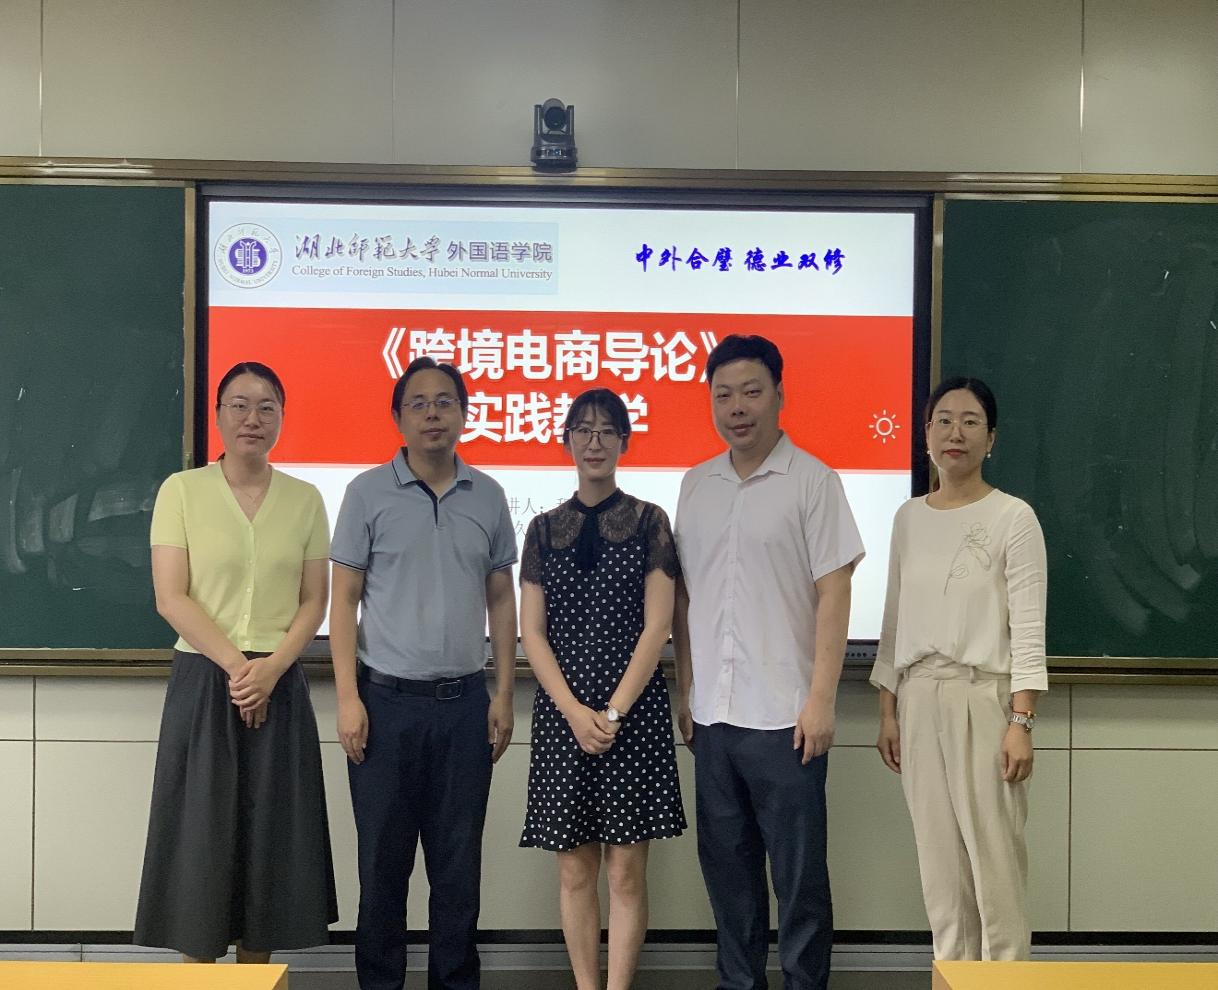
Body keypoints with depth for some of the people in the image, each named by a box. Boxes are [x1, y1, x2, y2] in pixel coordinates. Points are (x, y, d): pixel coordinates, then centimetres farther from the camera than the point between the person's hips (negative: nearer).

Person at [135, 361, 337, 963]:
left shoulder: (305, 500, 6)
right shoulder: (182, 490, 0)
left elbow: (315, 601, 4)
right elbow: (171, 598, -6)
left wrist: (270, 669, -11)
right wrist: (235, 665, -14)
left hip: (279, 686, 2)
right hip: (203, 682, -2)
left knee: (269, 838, 6)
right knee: (200, 832, 2)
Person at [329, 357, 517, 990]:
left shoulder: (487, 496, 7)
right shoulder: (368, 493, -1)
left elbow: (501, 600, 11)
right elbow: (344, 599, -1)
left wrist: (503, 694, 5)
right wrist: (348, 698, -8)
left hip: (464, 701, 2)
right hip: (387, 700, -2)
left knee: (459, 859, 9)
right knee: (383, 859, 7)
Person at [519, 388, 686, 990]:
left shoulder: (648, 521, 3)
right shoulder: (545, 529, 9)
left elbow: (656, 626, -4)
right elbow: (531, 632, 3)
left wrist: (613, 711, -11)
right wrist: (575, 711, -9)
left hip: (634, 711, -2)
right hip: (562, 712, 2)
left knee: (626, 871, 1)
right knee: (575, 872, 7)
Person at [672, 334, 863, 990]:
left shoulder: (812, 481, -4)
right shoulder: (696, 485, 10)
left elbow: (833, 594, -7)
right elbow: (683, 595, 14)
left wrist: (821, 698, -13)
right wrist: (684, 690, 11)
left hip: (784, 714, -5)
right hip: (713, 713, 5)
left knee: (797, 869, 4)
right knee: (726, 862, 14)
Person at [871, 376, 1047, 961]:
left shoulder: (1013, 518, -4)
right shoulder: (909, 519, 10)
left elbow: (1028, 629, -8)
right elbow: (895, 622, 12)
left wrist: (1021, 722, -14)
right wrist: (888, 711, 8)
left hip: (984, 698, -4)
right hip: (919, 700, 5)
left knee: (994, 858, -1)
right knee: (939, 860, 9)